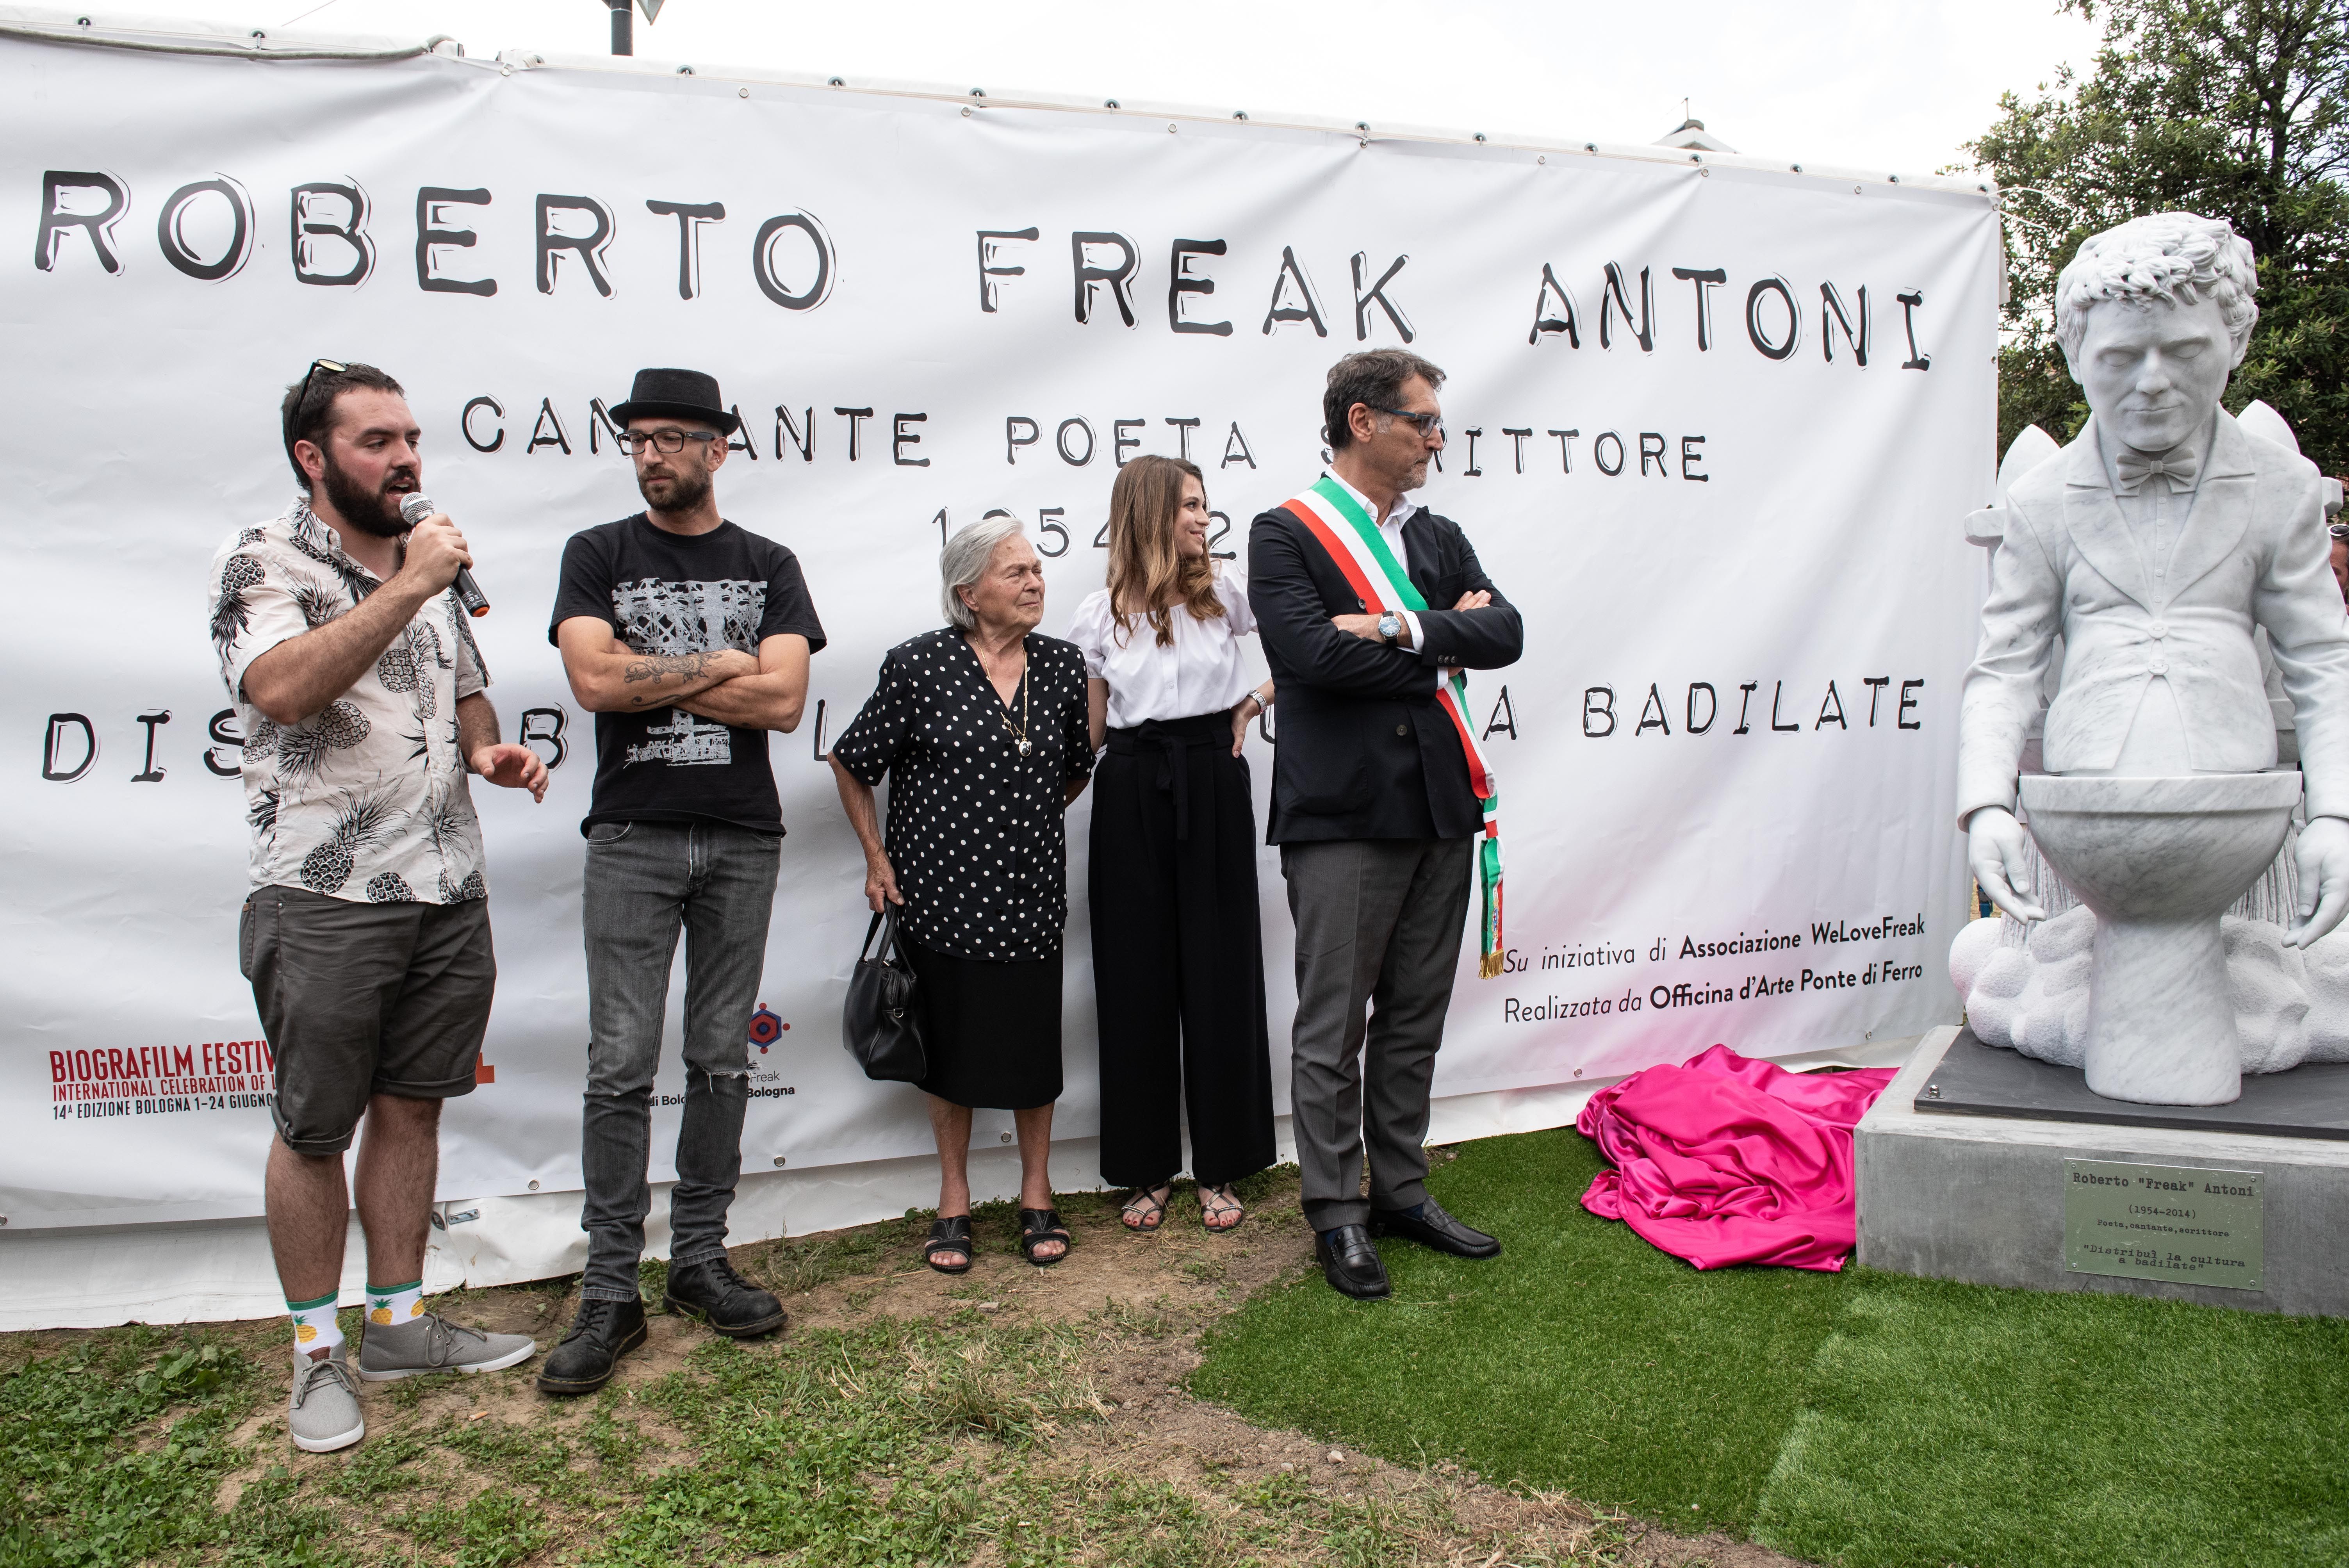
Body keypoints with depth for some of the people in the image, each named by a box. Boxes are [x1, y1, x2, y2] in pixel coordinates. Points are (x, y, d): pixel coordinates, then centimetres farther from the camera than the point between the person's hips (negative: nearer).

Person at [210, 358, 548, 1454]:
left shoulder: (433, 563, 13)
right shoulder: (262, 564, -7)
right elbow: (280, 687, -25)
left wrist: (488, 748, 4)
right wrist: (406, 589, -24)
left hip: (450, 891, 6)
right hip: (327, 900, -6)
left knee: (412, 1108, 13)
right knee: (314, 1130, 6)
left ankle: (400, 1323, 27)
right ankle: (317, 1352, 21)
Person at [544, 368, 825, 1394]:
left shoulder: (768, 567, 9)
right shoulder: (597, 556, 7)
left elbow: (785, 700, -6)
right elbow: (593, 679, -10)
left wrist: (649, 676, -7)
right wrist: (721, 665, -6)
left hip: (743, 840, 2)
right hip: (632, 838, -1)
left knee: (721, 1060, 8)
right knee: (621, 1066, -3)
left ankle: (699, 1259, 20)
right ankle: (610, 1292, 5)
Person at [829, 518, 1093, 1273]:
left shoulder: (1062, 665, 2)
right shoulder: (919, 664, -8)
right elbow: (852, 764, 2)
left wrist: (1028, 818, 10)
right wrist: (878, 858, 1)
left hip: (1031, 891, 3)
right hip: (943, 890, -2)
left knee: (1033, 1041, 7)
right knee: (952, 1043, 8)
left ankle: (1036, 1195, 25)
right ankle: (954, 1201, 24)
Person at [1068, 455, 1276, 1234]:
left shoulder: (1228, 588, 3)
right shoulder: (1100, 615, 5)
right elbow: (1090, 731, 8)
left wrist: (1256, 703, 2)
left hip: (1213, 786, 0)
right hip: (1131, 791, 1)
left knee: (1218, 969, 3)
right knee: (1137, 973, 4)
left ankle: (1219, 1168, 15)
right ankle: (1147, 1169, 17)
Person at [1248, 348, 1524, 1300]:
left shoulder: (1440, 538, 15)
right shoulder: (1285, 534, -3)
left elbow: (1506, 633, 2)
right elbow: (1309, 652, -18)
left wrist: (1403, 630, -14)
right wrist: (1443, 653, -7)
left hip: (1441, 810, 6)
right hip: (1343, 816, -6)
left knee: (1416, 1021, 14)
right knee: (1333, 1031, 2)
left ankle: (1402, 1192, 28)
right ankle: (1336, 1215, 15)